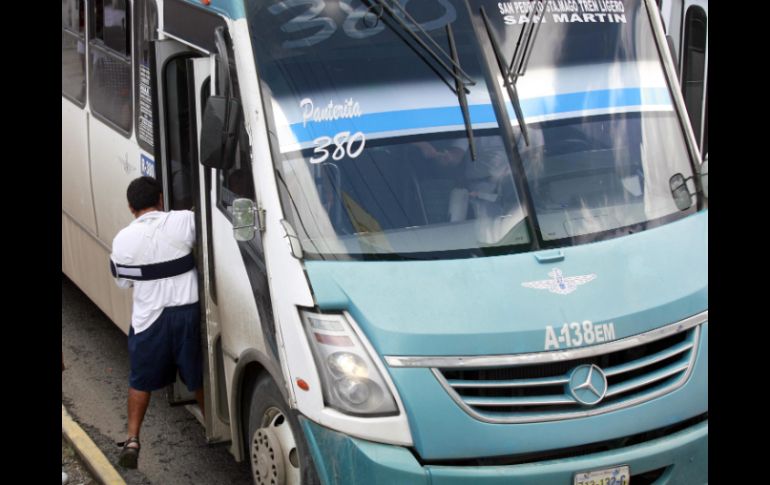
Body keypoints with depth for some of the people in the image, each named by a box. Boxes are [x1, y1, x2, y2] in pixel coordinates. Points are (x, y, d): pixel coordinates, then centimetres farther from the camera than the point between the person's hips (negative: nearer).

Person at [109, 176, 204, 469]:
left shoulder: (123, 239, -8)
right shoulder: (184, 221, -12)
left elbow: (123, 281, 5)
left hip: (148, 316, 0)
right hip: (187, 311, 0)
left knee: (141, 381, 17)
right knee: (199, 378, 17)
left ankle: (132, 439, 15)